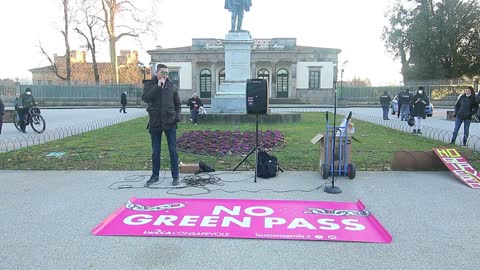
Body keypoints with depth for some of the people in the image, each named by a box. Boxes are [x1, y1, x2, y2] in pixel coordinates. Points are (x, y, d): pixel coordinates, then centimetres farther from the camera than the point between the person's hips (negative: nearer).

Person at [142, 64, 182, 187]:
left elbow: (178, 104, 12)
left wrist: (177, 116, -4)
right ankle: (155, 175, 25)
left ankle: (175, 176, 11)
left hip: (170, 123, 0)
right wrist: (158, 86, -17)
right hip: (155, 123, 0)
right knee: (155, 152, 11)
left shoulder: (172, 86, 6)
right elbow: (145, 98, -15)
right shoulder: (149, 85, 3)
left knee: (173, 151, 2)